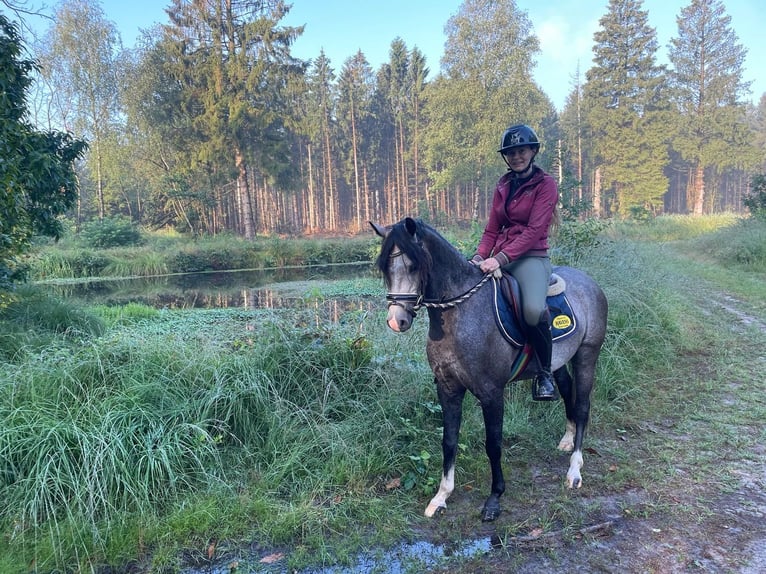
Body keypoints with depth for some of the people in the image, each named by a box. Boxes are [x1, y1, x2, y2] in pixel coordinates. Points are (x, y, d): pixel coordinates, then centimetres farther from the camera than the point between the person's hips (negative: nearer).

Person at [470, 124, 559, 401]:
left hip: (531, 256, -6)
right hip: (499, 257, 6)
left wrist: (500, 258, -23)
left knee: (534, 310, -34)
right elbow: (492, 229, 13)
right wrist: (479, 257, -6)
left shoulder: (546, 184, -2)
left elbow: (534, 231, -13)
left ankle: (545, 372, -7)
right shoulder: (503, 186, 16)